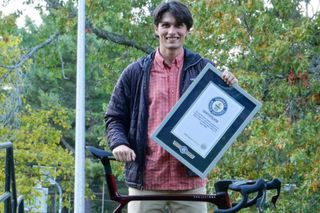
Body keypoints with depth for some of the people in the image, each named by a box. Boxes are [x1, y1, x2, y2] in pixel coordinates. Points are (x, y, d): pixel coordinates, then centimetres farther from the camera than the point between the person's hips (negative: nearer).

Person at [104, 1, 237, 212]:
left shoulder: (203, 69, 8)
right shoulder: (135, 72, 7)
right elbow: (114, 117, 11)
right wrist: (119, 143, -8)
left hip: (190, 180, 0)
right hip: (145, 180, 0)